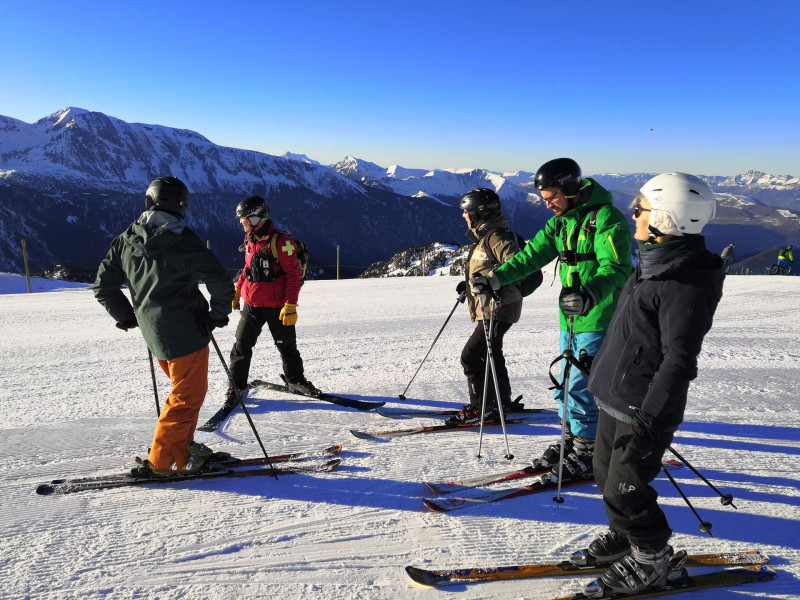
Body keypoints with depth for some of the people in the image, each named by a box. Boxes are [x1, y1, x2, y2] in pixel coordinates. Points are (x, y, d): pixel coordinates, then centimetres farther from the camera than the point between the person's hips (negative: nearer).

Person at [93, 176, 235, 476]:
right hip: (187, 332, -7)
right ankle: (164, 459, 11)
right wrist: (219, 314, -4)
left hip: (154, 334, 7)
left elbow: (103, 285, 11)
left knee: (186, 387, 24)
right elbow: (222, 282, -19)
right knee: (188, 395, 5)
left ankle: (182, 442, 32)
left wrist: (126, 316, 19)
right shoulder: (184, 241, -14)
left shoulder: (126, 240, 5)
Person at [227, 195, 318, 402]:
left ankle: (295, 380, 30)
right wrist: (237, 290, 19)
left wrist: (290, 305, -19)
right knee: (242, 345, 4)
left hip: (277, 307, -5)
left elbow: (294, 275, -15)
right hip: (251, 305, 5)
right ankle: (237, 385, 18)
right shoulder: (250, 241, 6)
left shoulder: (281, 241, -16)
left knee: (287, 346, 10)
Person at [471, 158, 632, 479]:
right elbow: (533, 254, 11)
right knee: (567, 384, 14)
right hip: (570, 318, 8)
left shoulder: (606, 218, -15)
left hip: (598, 318, -8)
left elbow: (615, 268, -25)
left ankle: (588, 452, 12)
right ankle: (569, 441, 29)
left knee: (581, 387, -4)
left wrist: (590, 294, -42)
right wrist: (497, 277, 1)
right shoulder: (561, 222, 12)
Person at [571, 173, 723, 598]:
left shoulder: (686, 286, -23)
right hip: (614, 399, 9)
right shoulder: (653, 264, 7)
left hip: (644, 410, -9)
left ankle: (654, 562, 26)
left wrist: (648, 420, -26)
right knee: (606, 476, 21)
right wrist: (600, 361, 26)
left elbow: (679, 360, -25)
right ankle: (623, 538, 43)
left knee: (624, 492, 3)